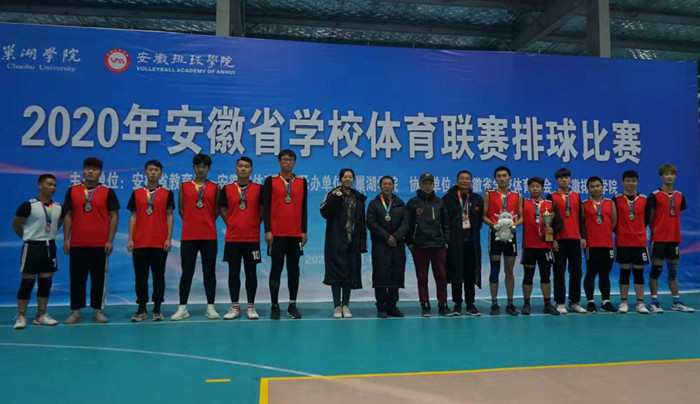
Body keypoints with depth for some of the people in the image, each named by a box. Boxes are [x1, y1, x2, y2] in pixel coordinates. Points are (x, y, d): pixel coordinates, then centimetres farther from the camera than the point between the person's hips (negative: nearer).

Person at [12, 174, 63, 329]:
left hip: (50, 246, 5)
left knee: (46, 282, 9)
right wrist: (27, 237, 2)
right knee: (27, 282, -1)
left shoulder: (59, 207, 4)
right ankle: (21, 316, 8)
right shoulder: (29, 205, -13)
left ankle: (41, 315, 18)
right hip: (32, 246, -5)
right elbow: (15, 224, -4)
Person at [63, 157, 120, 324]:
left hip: (100, 244, -2)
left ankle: (98, 310, 13)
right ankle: (75, 311, 14)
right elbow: (68, 216, 10)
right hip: (77, 243, 2)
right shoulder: (72, 191, 9)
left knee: (99, 277, 4)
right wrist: (66, 239, 3)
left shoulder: (108, 192, 3)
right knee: (77, 277, 6)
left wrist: (110, 240, -6)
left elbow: (114, 216, 0)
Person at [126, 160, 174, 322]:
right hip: (139, 243, 1)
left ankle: (157, 309, 13)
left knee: (159, 276, 4)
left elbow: (169, 216, 3)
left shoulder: (167, 193, 5)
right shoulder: (137, 193, 9)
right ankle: (142, 309, 14)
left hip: (160, 243, -1)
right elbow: (133, 217, 8)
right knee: (140, 276, 5)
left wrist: (169, 239, -5)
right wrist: (130, 239, 1)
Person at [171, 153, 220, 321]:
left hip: (209, 236, 0)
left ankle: (210, 307, 11)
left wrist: (207, 222, 5)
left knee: (209, 272, 4)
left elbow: (217, 210, 8)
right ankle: (182, 308, 11)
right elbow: (181, 209, 8)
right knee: (187, 273, 3)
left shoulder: (215, 187, 7)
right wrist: (191, 222, 6)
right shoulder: (184, 186, 8)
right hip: (188, 236, 0)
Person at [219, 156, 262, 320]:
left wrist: (255, 225, 2)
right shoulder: (227, 189, 6)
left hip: (252, 238, -1)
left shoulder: (258, 188, 2)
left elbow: (263, 210, 7)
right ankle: (235, 307, 14)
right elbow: (222, 209, 13)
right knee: (233, 273, 5)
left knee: (251, 273, 4)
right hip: (232, 237, 1)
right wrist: (231, 224, 7)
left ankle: (251, 307, 13)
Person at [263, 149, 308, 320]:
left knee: (294, 269, 7)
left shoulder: (302, 182, 9)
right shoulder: (271, 181, 3)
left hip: (296, 234, 2)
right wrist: (267, 230, -8)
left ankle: (292, 305, 16)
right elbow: (266, 207, -1)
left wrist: (304, 231, 3)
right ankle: (275, 306, 11)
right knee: (276, 269, 3)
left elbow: (303, 208, 9)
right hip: (276, 234, -2)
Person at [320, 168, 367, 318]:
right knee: (336, 272, -4)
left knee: (350, 273, 5)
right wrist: (334, 198, -20)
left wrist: (362, 243, 6)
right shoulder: (333, 195, 3)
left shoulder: (359, 198, 13)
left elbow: (362, 222, 11)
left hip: (352, 242, 3)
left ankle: (346, 305, 16)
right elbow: (324, 213, -10)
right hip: (336, 242, -3)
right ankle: (337, 306, 6)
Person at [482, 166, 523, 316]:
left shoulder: (517, 196, 8)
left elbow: (521, 217, 8)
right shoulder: (489, 195, 3)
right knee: (495, 270, 1)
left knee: (509, 270, 8)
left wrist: (514, 225, -12)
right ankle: (494, 304, 8)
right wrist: (493, 224, -17)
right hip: (495, 234, -2)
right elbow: (484, 215, 1)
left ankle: (510, 303, 17)